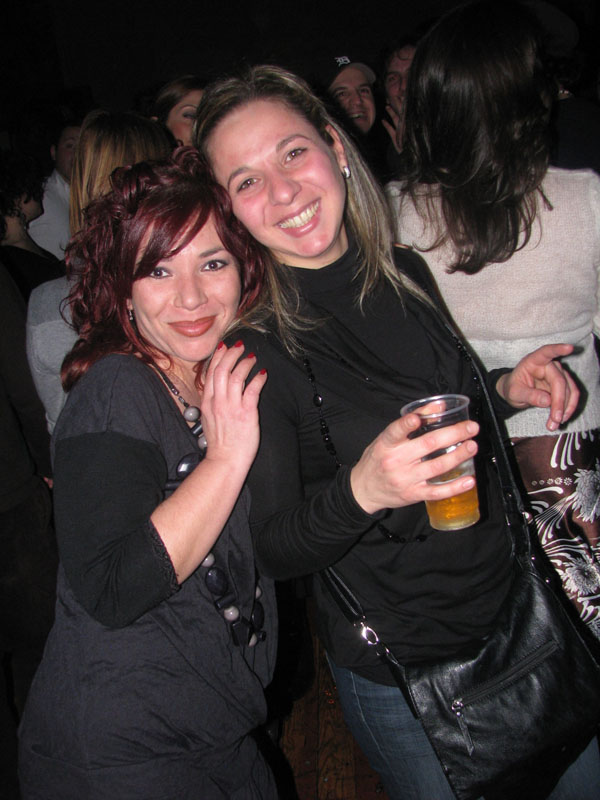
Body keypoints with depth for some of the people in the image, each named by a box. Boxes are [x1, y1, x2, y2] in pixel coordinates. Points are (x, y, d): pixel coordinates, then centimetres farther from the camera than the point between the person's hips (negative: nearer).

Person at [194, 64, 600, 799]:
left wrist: (505, 390, -6)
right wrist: (361, 490, -36)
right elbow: (273, 549, -18)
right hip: (398, 666, -5)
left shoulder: (404, 272, -5)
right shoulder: (248, 346, -21)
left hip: (516, 602, 6)